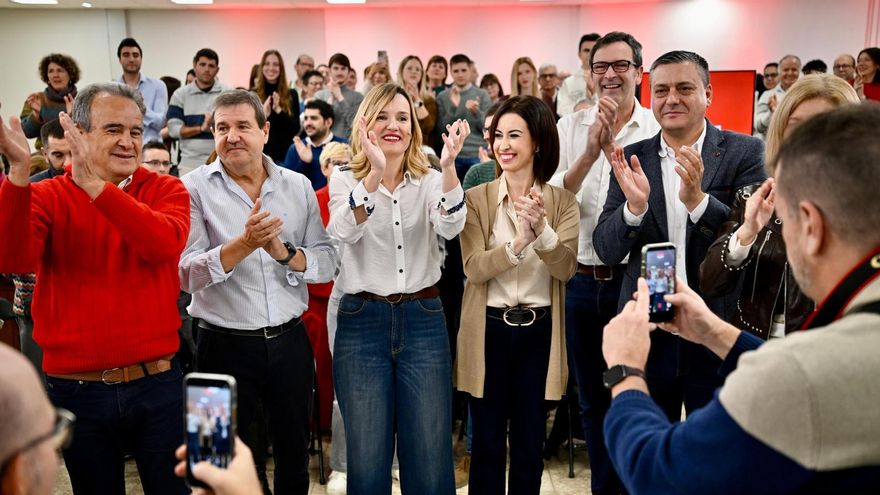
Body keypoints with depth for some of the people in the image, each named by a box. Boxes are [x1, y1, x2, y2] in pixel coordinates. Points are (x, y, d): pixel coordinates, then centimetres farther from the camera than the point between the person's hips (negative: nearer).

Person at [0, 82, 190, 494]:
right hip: (76, 389, 1)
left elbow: (166, 243, -23)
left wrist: (96, 185, -29)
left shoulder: (166, 191, -1)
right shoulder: (46, 197, -1)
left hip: (156, 383, 0)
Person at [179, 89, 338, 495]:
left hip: (289, 341, 3)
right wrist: (243, 244, -28)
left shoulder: (298, 186, 3)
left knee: (294, 454, 18)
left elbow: (328, 262, 0)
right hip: (225, 344, -2)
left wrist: (285, 253, -18)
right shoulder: (195, 188, -6)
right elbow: (186, 274, -15)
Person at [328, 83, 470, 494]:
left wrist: (449, 166, -32)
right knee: (367, 460, 7)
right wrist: (375, 173, -34)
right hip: (362, 322, -1)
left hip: (423, 321, 1)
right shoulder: (345, 180, 1)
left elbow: (451, 227, -15)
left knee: (430, 460, 5)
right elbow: (344, 232, -19)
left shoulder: (430, 181, 5)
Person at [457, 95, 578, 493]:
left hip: (539, 331, 1)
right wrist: (518, 243, -31)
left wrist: (542, 229, -31)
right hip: (489, 330, 0)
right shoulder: (477, 198, -3)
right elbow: (474, 268, -15)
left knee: (530, 444, 14)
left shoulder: (562, 201, 0)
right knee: (486, 443, 11)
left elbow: (566, 268, -13)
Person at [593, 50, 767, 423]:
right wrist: (634, 206, -21)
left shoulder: (745, 152, -4)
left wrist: (697, 199, -26)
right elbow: (606, 250, -2)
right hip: (646, 333, 2)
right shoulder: (632, 159, 2)